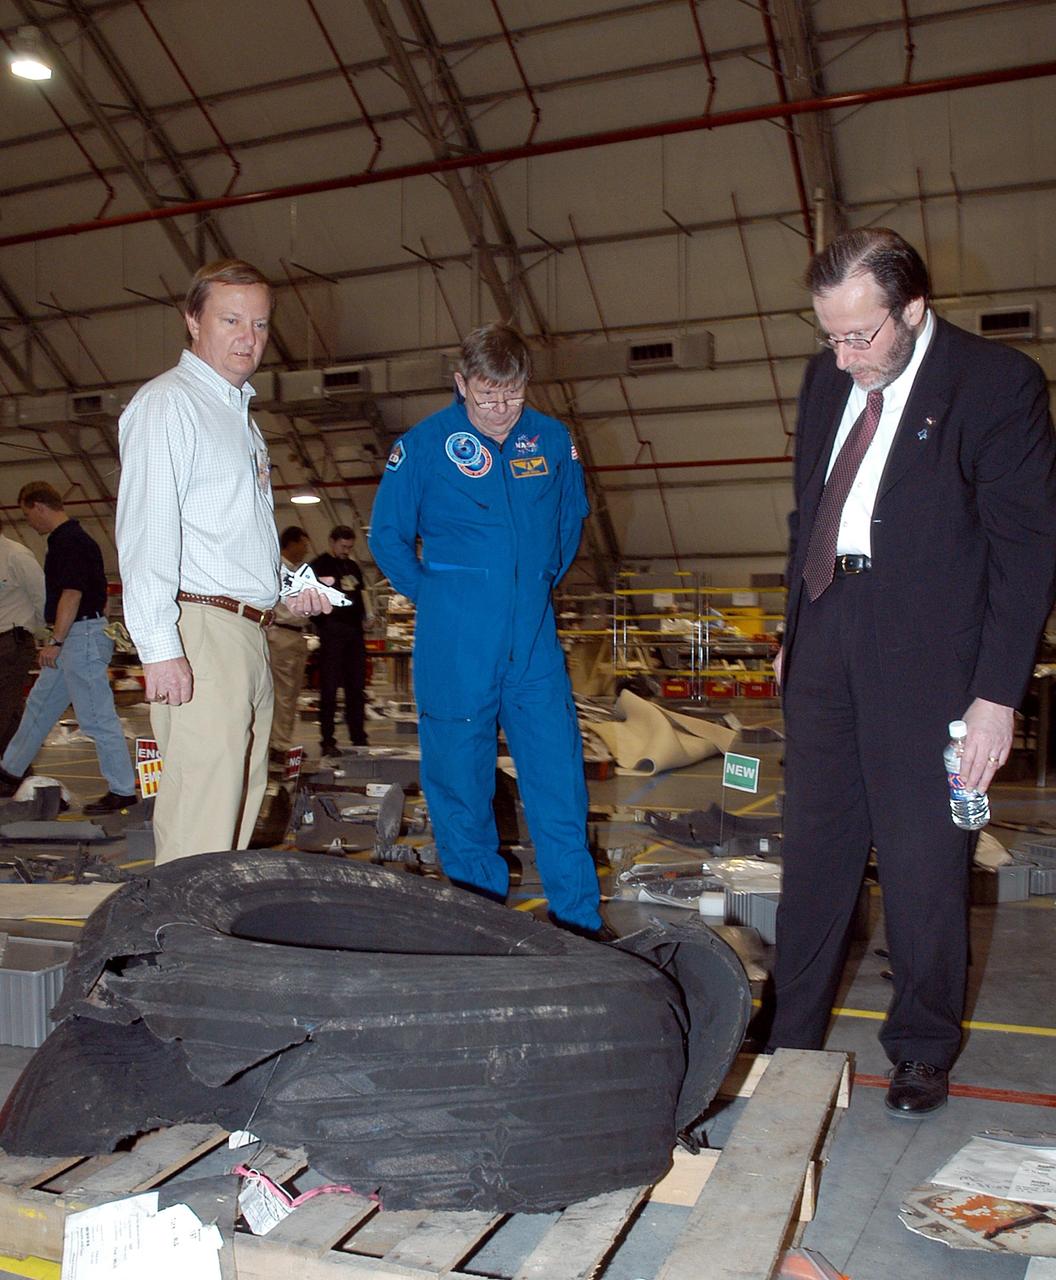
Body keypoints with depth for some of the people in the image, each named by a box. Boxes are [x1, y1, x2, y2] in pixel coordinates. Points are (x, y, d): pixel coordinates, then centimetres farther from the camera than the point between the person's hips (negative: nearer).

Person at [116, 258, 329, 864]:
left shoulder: (241, 415, 24)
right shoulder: (167, 402, -5)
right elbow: (145, 532, -15)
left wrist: (289, 585, 16)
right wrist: (160, 647, -22)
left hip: (250, 631, 9)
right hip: (200, 633, -9)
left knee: (240, 808, 10)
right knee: (200, 824, -12)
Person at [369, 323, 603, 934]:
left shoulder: (552, 440, 5)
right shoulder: (426, 444, -4)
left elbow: (572, 516, 23)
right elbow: (387, 535, 5)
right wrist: (436, 595, 5)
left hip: (536, 644, 3)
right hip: (456, 652, -2)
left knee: (560, 783, 1)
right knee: (461, 791, 6)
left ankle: (582, 927, 12)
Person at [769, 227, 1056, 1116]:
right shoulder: (828, 379, 9)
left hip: (927, 650, -5)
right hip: (829, 635, 5)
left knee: (924, 859, 4)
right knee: (815, 844, 11)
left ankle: (924, 1051, 25)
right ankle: (792, 1039, 25)